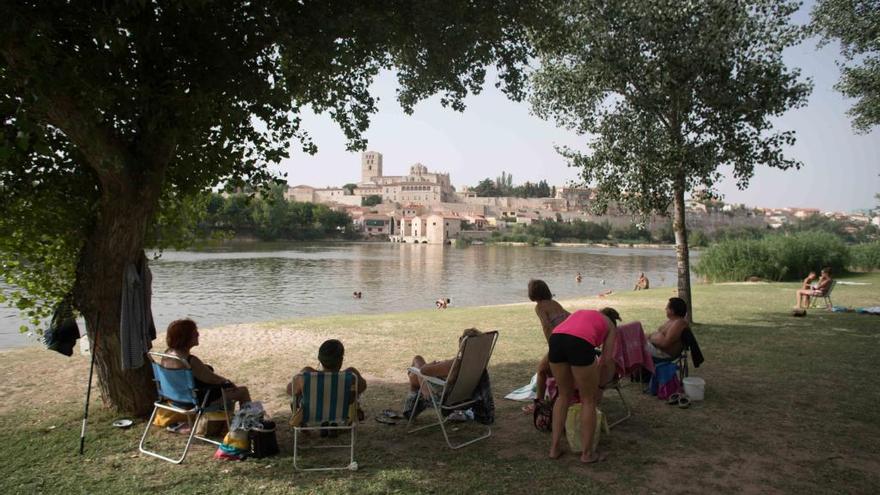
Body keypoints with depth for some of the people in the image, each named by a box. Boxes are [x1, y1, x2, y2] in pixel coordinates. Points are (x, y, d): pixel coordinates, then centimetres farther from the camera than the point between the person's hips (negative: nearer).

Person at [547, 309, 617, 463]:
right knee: (589, 400, 16)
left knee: (564, 395, 25)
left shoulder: (579, 314, 41)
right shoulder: (610, 326, 30)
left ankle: (555, 447, 28)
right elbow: (607, 362, 19)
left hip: (555, 338, 5)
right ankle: (587, 453, 24)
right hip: (580, 342, -4)